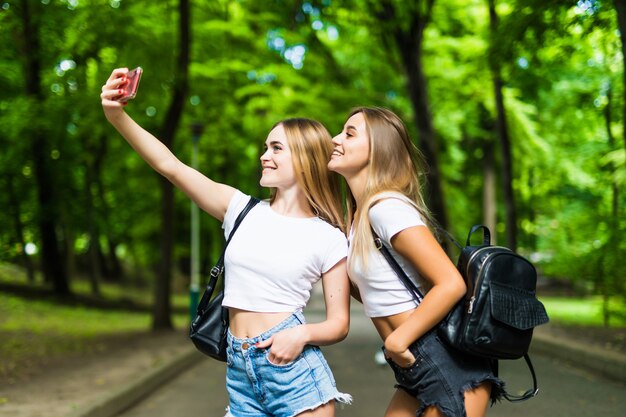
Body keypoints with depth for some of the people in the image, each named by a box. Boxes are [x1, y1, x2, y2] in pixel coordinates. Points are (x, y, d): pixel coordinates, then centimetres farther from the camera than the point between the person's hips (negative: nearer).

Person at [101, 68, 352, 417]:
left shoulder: (329, 240, -2)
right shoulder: (244, 211, 6)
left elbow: (339, 324, 1)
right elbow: (170, 165, -1)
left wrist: (303, 335, -19)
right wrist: (118, 117, -12)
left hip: (292, 366, -3)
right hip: (240, 374, 3)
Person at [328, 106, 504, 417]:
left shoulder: (387, 207, -16)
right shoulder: (359, 215, 12)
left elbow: (451, 284, -23)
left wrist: (397, 342, -18)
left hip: (446, 366, -9)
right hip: (417, 370, 9)